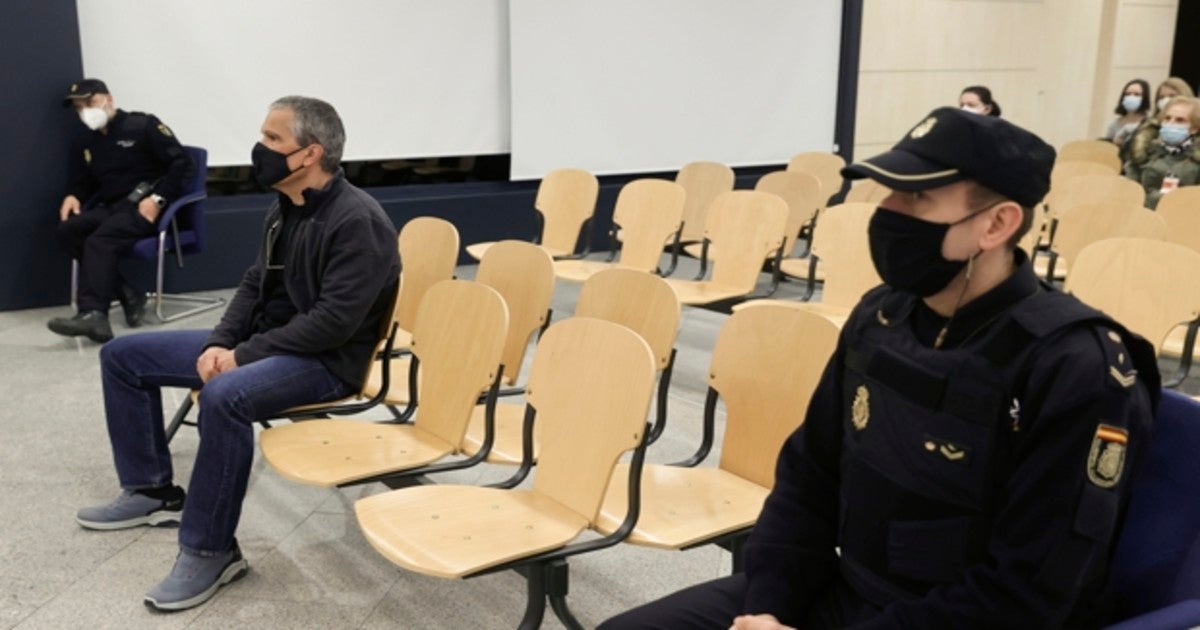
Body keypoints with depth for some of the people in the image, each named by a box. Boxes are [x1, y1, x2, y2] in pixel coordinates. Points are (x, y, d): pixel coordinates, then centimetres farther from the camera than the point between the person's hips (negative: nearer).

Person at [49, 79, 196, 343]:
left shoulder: (142, 126, 1)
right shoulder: (86, 145, 22)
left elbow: (184, 164, -6)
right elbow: (81, 183, 31)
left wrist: (157, 199, -17)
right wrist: (72, 195, 6)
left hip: (143, 207, -7)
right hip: (109, 209, 7)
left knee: (99, 240, -31)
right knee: (67, 229, -20)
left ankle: (92, 314, -44)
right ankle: (126, 293, -23)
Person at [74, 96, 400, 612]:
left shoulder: (356, 220, -20)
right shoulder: (284, 209, 8)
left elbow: (334, 321, -26)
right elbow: (255, 285, 14)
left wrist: (243, 354, -22)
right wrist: (220, 343, -4)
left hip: (323, 360, -10)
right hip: (261, 343, 10)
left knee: (224, 397, -39)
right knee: (122, 356, 9)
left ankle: (210, 551, -23)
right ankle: (152, 490, 18)